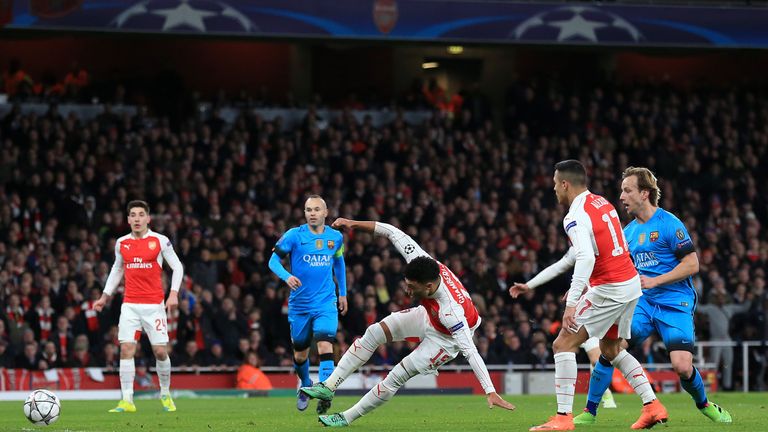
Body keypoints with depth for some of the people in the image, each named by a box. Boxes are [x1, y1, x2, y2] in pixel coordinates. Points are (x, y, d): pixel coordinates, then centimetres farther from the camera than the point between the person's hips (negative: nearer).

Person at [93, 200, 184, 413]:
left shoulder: (160, 241, -2)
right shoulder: (121, 243, 8)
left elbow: (177, 267, 3)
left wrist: (174, 293, -10)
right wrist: (105, 296, 21)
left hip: (154, 305, -2)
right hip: (130, 305, 2)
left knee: (160, 351, -1)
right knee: (126, 349, -10)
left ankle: (165, 394, 22)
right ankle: (127, 400, -10)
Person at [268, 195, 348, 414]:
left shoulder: (336, 237, 3)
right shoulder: (294, 235, -7)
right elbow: (274, 260, -7)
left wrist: (343, 293, 21)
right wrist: (286, 276, -27)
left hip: (326, 303, 0)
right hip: (299, 304, 0)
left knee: (325, 346, -20)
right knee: (300, 354, 12)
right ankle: (305, 387, 41)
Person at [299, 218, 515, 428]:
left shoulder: (451, 311, -44)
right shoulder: (421, 263, -31)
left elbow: (471, 352, -44)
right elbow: (394, 233, -20)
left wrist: (491, 393, -45)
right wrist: (355, 224, -17)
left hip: (449, 337, -7)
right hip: (429, 316, 7)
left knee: (399, 375, -11)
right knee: (374, 333, -5)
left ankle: (348, 417, 4)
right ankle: (329, 387, 0)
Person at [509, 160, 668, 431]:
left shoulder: (576, 217, -15)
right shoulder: (602, 204, 15)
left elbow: (586, 258, -32)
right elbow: (572, 257, 22)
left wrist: (572, 303, -37)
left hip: (609, 290, -9)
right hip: (632, 284, 9)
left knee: (563, 345, -4)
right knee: (612, 350, 24)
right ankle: (653, 406, 19)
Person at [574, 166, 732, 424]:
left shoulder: (669, 224, -8)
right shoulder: (628, 231, 13)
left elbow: (692, 264, -12)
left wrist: (654, 281, -17)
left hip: (675, 303, -5)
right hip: (642, 303, 5)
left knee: (682, 366, -17)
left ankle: (703, 404, 15)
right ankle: (589, 412, -7)